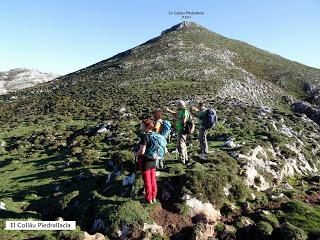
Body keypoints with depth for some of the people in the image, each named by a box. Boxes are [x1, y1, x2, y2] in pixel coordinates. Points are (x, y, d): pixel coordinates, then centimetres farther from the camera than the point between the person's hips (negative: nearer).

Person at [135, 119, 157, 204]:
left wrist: (136, 154, -10)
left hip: (145, 161, -7)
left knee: (147, 181, 10)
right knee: (153, 180, 19)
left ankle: (149, 199, 27)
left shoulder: (144, 136, -24)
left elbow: (142, 151, -29)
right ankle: (154, 197, 34)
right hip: (153, 161, 7)